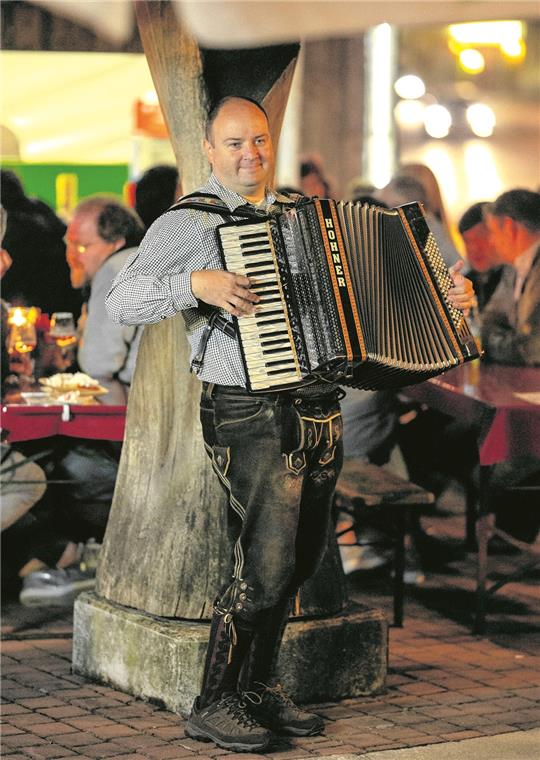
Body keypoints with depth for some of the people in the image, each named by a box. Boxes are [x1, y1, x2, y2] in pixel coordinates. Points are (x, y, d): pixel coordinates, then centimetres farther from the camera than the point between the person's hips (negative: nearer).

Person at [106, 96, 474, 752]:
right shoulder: (186, 224, -2)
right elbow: (121, 300, -13)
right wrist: (196, 283, -26)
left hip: (320, 415, 7)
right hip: (250, 419, -7)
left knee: (299, 559, 11)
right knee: (268, 562, -14)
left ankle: (259, 689, 25)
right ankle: (213, 705, -2)